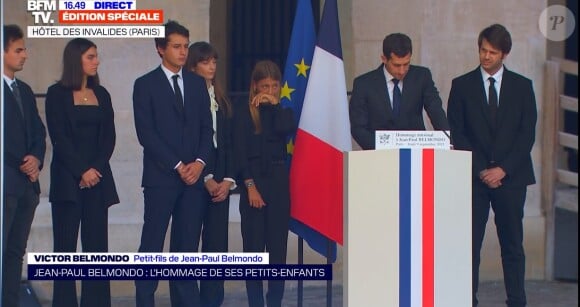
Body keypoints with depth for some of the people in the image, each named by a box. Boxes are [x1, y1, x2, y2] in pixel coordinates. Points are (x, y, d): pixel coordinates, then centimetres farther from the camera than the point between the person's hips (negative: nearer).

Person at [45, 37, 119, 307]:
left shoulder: (101, 94, 12)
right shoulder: (57, 93, 0)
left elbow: (109, 136, 6)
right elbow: (58, 137, -7)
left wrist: (96, 168, -9)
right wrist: (82, 171, -13)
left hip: (98, 177, 4)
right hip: (67, 179, -4)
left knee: (96, 242, 1)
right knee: (65, 243, -2)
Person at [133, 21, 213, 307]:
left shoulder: (197, 83, 13)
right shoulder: (145, 84, 0)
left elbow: (206, 128, 11)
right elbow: (146, 133, -7)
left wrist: (199, 162, -5)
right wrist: (177, 165, -10)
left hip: (193, 175, 4)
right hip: (160, 176, -4)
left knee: (188, 243, 4)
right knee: (152, 243, -3)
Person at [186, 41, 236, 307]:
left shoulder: (221, 100, 15)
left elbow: (228, 143, 12)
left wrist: (228, 180, -1)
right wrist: (206, 179, -10)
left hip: (219, 182, 5)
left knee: (217, 243, 2)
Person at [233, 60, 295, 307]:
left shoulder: (283, 111, 10)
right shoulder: (243, 114, 1)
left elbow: (286, 129, -13)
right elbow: (240, 152, -4)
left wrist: (274, 105, -5)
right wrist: (250, 186, -11)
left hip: (279, 182, 2)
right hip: (253, 182, -2)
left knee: (278, 245, 3)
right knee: (253, 246, 0)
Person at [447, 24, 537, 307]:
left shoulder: (522, 86, 6)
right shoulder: (462, 85, 5)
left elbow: (527, 134, 2)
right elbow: (456, 133, 1)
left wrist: (503, 169, -9)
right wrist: (480, 170, -8)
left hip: (510, 176, 0)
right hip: (473, 177, 0)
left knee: (512, 244, 3)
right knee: (469, 244, -1)